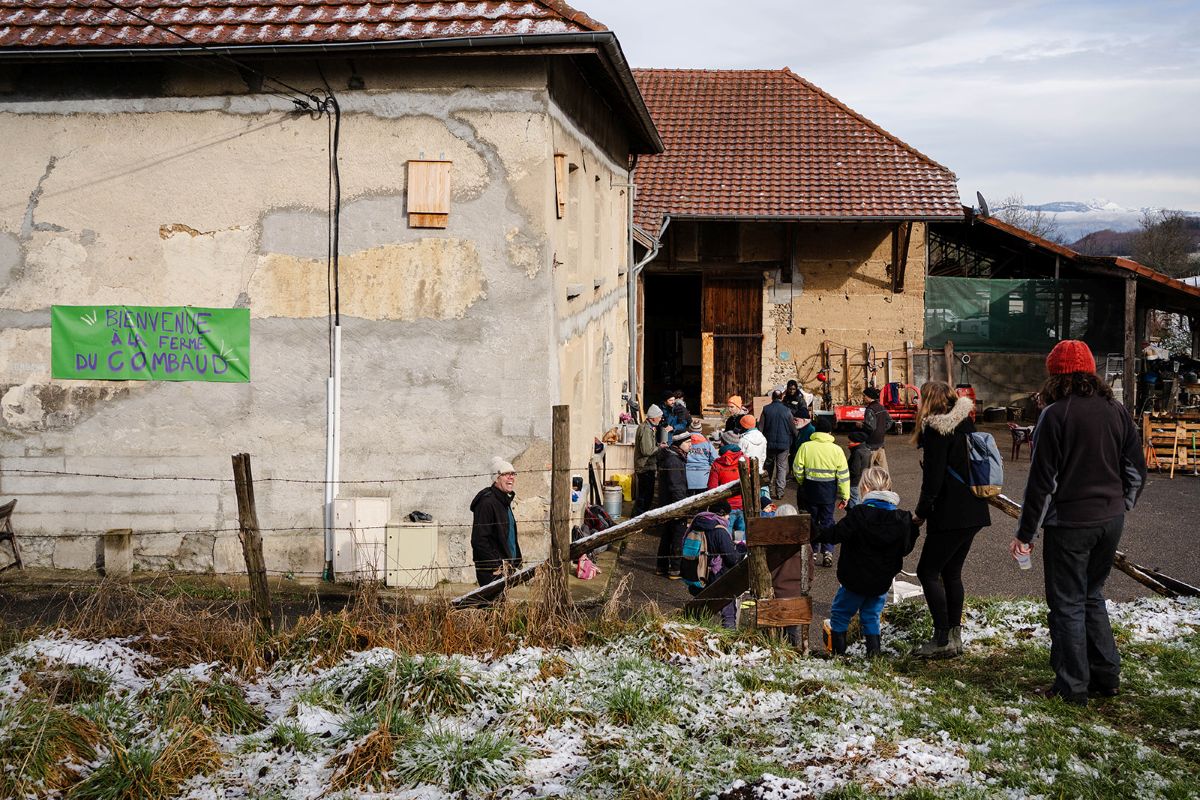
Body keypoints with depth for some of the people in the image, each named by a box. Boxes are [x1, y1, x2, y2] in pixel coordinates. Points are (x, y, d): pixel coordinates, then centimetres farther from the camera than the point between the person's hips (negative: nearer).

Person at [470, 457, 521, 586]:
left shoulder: (505, 502, 19)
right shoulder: (487, 503, -13)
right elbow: (478, 540, -19)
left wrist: (516, 563, 18)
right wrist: (497, 566, -19)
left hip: (506, 568, 9)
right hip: (491, 572, -9)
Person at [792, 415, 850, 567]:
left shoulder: (805, 447, -7)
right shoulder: (836, 450, -6)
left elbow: (797, 470, -4)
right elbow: (843, 475, -4)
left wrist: (802, 484, 15)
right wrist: (844, 496, 3)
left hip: (809, 490, 0)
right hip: (829, 492, 0)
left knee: (811, 520, 15)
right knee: (827, 521, 8)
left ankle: (812, 551, 21)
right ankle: (827, 552, -3)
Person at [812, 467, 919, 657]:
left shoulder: (859, 514, -18)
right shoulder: (902, 518, -3)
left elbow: (836, 534, -17)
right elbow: (906, 548, 6)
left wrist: (814, 534, -5)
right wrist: (913, 527, 23)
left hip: (855, 579, -4)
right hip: (882, 581, 5)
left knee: (840, 614, 11)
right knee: (871, 616, 19)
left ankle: (838, 653, 11)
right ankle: (874, 652, 15)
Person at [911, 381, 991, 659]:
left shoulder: (936, 430, -13)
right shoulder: (965, 423, 13)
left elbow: (933, 477, -17)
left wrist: (921, 512, -8)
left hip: (951, 515, -9)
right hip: (973, 512, 9)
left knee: (928, 571, -2)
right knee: (951, 572, 15)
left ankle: (943, 639, -4)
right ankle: (955, 636, 17)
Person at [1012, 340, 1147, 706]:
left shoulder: (1056, 414, -14)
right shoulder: (1116, 411, 4)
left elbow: (1042, 480, -14)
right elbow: (1136, 470, 11)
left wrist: (1025, 533, -8)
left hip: (1070, 523, -6)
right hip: (1111, 521, 6)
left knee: (1068, 604, 5)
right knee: (1092, 596, 22)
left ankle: (1073, 686, 10)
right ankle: (1107, 675, 25)